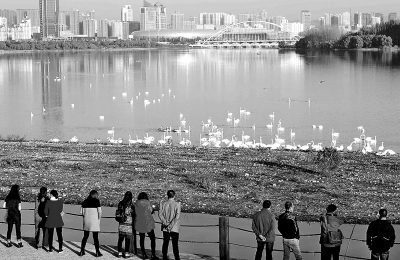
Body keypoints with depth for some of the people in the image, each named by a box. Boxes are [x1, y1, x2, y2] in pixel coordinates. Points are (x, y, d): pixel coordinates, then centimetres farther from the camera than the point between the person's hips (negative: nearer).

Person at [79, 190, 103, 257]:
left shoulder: (85, 201, 4)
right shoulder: (96, 201, -7)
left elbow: (81, 212, 4)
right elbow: (99, 212, -11)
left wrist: (86, 217, 14)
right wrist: (99, 219, 3)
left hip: (86, 221, 4)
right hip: (94, 221, -4)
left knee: (85, 236, 14)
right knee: (95, 237, 6)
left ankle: (82, 251, 15)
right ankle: (97, 252, 10)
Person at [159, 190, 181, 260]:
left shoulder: (162, 204, -1)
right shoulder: (177, 204, -10)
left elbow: (160, 214, -9)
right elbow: (177, 216, -16)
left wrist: (165, 223, -13)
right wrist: (171, 225, -14)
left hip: (165, 228, 3)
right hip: (174, 228, -3)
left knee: (165, 243, 12)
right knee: (175, 244, 4)